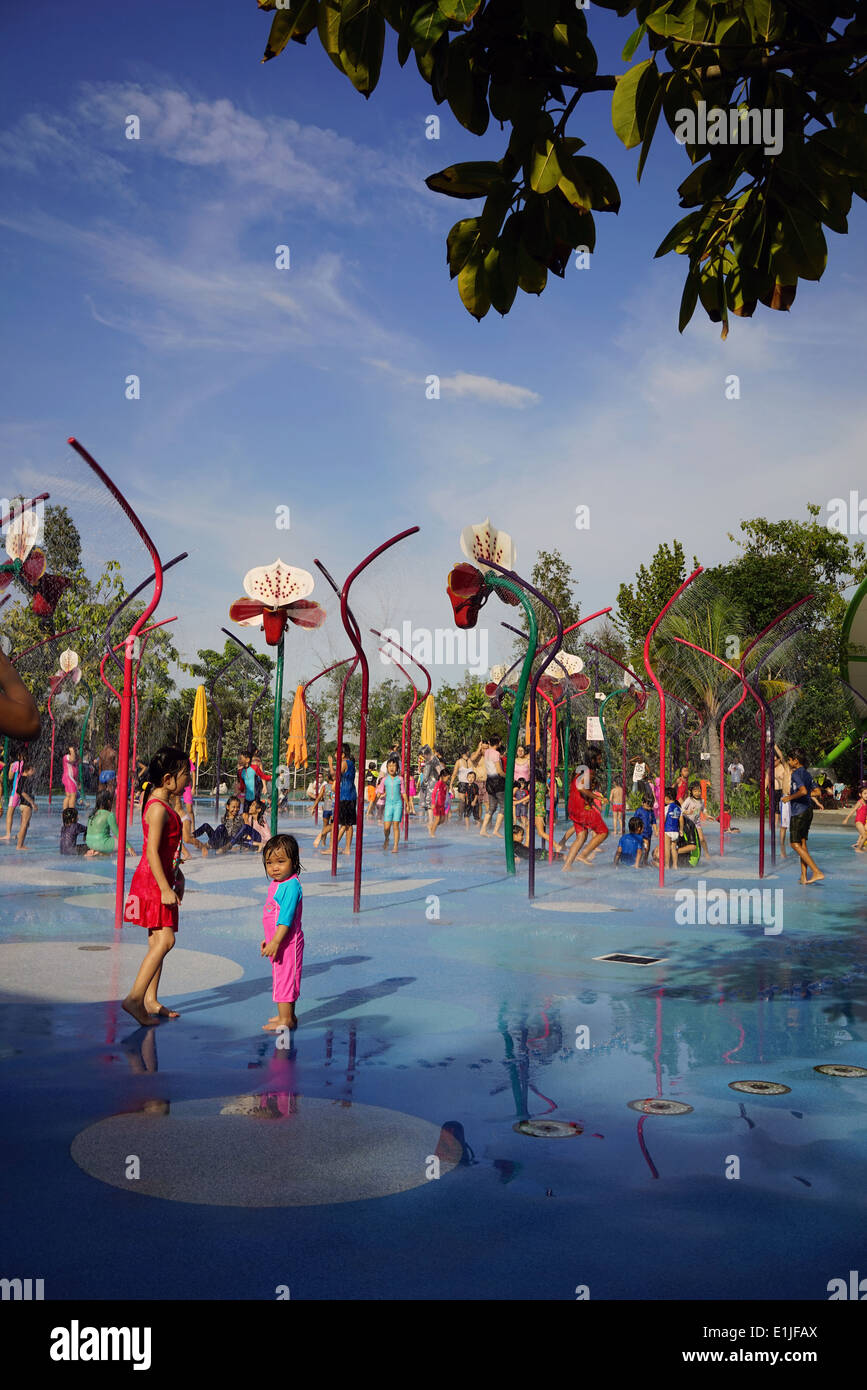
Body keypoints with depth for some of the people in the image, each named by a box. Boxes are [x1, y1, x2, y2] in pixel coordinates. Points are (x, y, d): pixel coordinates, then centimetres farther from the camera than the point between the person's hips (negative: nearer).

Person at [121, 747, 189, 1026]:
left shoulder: (164, 805, 14)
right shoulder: (158, 808, -17)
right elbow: (152, 851, -21)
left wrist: (177, 877, 24)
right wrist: (165, 888, -22)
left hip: (160, 880, 10)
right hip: (152, 881, -10)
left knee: (157, 942, 12)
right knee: (164, 940, -14)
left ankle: (150, 1000, 17)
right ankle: (135, 998, -13)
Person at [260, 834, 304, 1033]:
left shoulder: (291, 886, -20)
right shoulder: (276, 884, 11)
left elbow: (286, 918, -25)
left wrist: (275, 942, -27)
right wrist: (269, 940, 24)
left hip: (287, 942, -10)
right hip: (278, 941, 10)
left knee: (284, 977, -4)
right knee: (282, 977, 17)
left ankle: (285, 1019, 3)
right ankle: (287, 1016, 28)